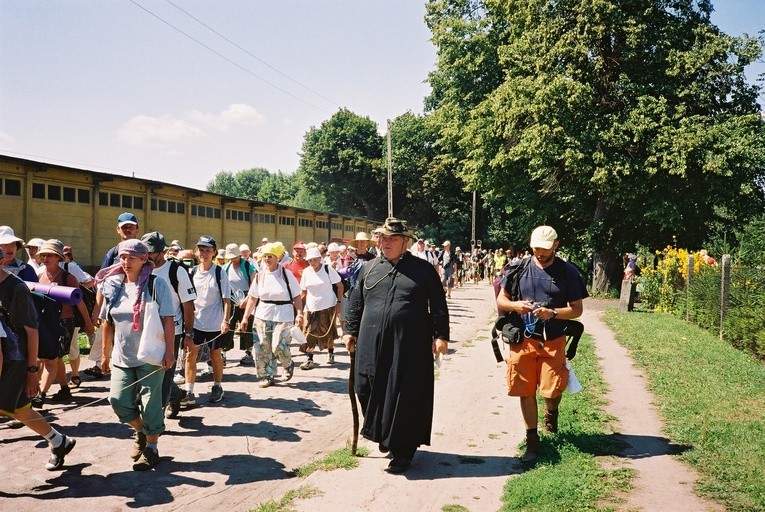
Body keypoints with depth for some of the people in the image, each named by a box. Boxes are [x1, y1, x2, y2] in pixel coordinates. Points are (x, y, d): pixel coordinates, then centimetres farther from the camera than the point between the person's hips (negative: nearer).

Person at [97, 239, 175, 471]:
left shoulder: (156, 284, -9)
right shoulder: (113, 285, 5)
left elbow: (167, 321, -11)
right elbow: (107, 323, 12)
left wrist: (169, 352, -15)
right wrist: (105, 354, 13)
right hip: (122, 357, 5)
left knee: (150, 403, 2)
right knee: (118, 400, 3)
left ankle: (151, 447, 20)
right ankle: (140, 431, 32)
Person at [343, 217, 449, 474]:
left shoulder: (423, 269, 2)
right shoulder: (369, 269, 11)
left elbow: (438, 305, 2)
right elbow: (356, 302, 16)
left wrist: (440, 335, -5)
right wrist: (350, 330, 12)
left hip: (411, 347, -3)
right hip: (371, 345, 3)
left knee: (406, 398, 1)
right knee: (371, 391, 6)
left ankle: (403, 451, 14)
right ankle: (383, 435, 32)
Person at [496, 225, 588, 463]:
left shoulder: (568, 272, -1)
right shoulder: (519, 269, 3)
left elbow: (577, 309, -1)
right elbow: (500, 300, 8)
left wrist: (552, 313, -19)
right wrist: (515, 305, -14)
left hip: (553, 341, -1)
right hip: (523, 339, 1)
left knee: (552, 391, -4)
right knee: (526, 392, 5)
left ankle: (551, 412, 33)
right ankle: (532, 440, 22)